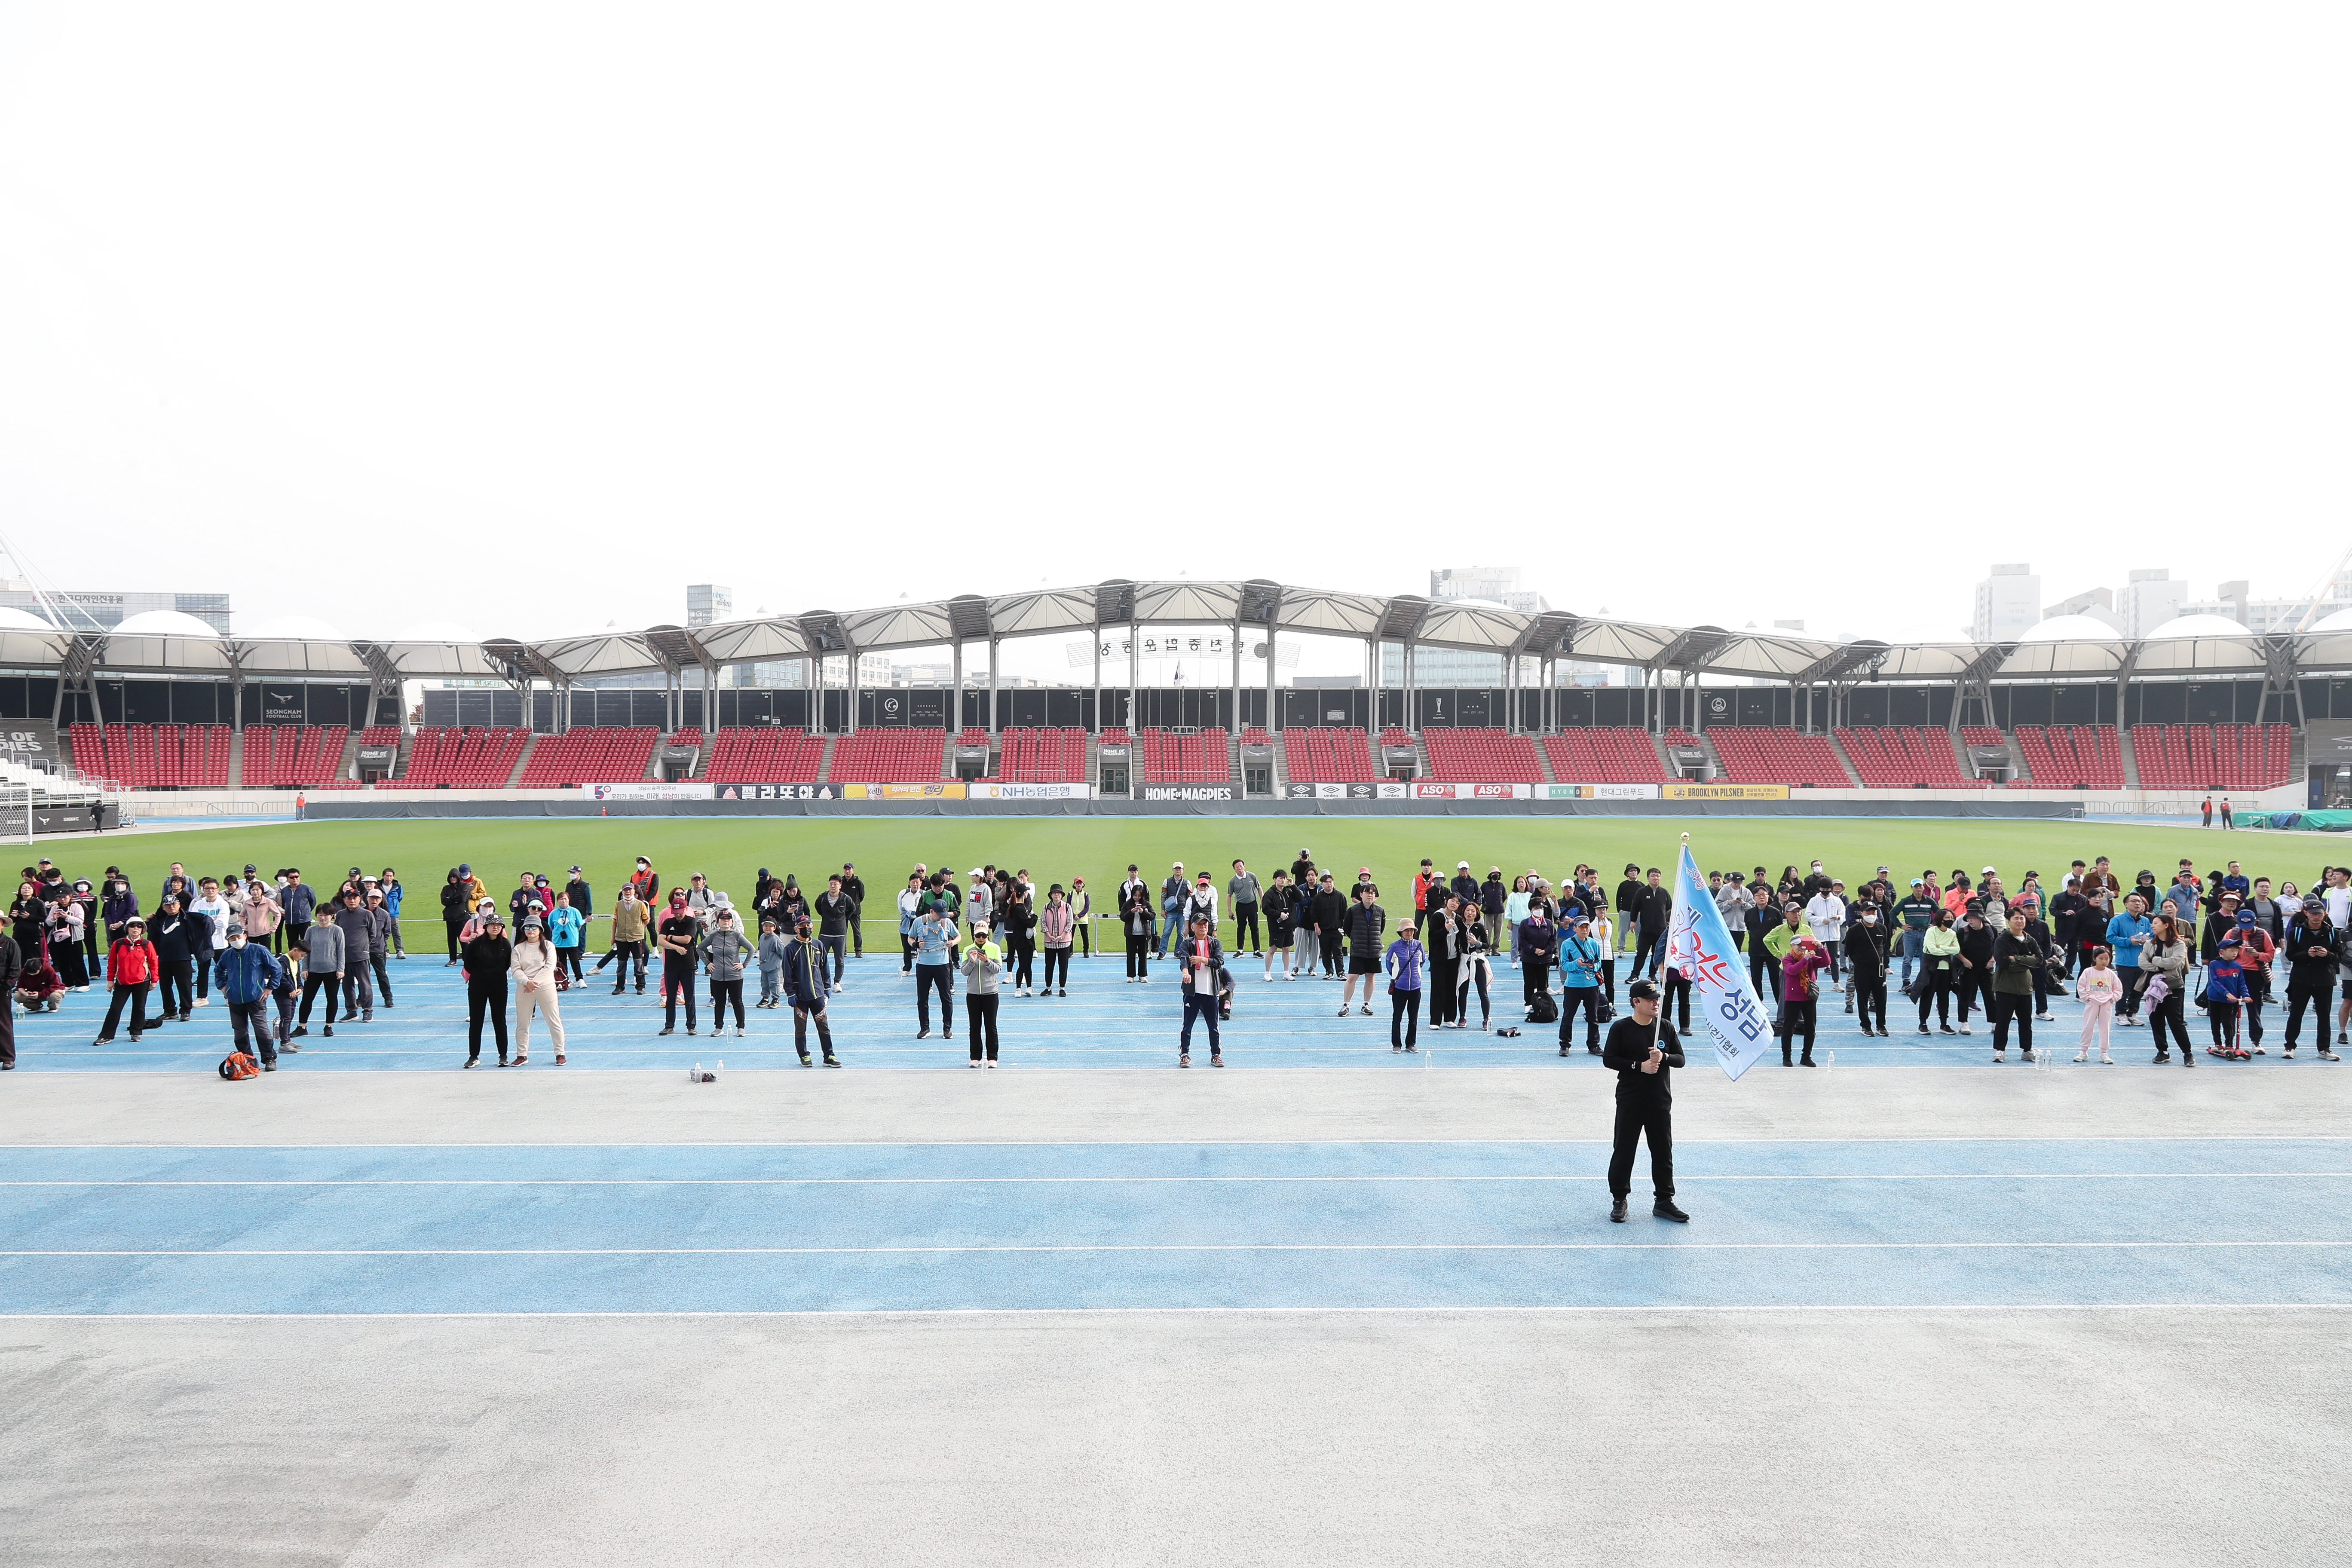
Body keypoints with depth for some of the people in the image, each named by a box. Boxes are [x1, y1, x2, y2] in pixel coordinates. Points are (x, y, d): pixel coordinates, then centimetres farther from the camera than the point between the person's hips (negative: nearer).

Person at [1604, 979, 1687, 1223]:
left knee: (1663, 1152, 7)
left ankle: (1664, 1201, 18)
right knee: (1624, 1150, 3)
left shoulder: (1666, 1028, 5)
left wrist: (1663, 1058, -14)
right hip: (1630, 1102, -3)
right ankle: (1619, 1200, 16)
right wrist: (1640, 1066, -16)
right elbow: (1609, 1059, -8)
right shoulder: (1621, 1028, -5)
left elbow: (1680, 1059, 7)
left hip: (1661, 1102, 3)